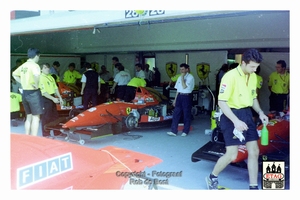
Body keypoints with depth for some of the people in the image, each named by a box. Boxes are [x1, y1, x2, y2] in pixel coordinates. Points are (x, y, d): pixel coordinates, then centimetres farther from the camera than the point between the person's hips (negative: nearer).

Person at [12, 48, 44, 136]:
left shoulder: (23, 65, 11)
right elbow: (36, 75, -35)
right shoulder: (34, 65, -13)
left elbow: (14, 74, 25)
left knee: (29, 117, 17)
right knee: (36, 117, -2)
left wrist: (23, 83, 17)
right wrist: (36, 84, -20)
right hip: (33, 93, -8)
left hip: (25, 93, 8)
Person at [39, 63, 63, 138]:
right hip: (45, 99, -9)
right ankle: (46, 134, 9)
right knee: (46, 117, -2)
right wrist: (53, 99, -22)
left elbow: (55, 88, 14)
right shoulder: (41, 78, -15)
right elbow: (44, 92, -20)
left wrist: (60, 97, 7)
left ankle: (57, 132, 27)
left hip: (52, 98, 9)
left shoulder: (51, 77, 11)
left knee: (55, 115, 15)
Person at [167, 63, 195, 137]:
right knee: (176, 114, 2)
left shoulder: (190, 77, -7)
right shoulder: (180, 77, 14)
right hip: (179, 96, 6)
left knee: (186, 115, 2)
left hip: (187, 97, -6)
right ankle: (173, 131, 4)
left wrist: (182, 77, -13)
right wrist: (175, 99, 15)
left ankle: (185, 131, 13)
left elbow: (184, 87, -16)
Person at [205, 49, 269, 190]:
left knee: (254, 152, 8)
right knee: (232, 155, -6)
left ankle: (253, 187, 22)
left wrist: (260, 112, 3)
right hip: (232, 116, -8)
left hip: (247, 114, 8)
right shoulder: (231, 76, -18)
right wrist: (236, 121, -28)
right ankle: (212, 178, 19)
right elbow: (221, 102, -21)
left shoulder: (253, 77, 7)